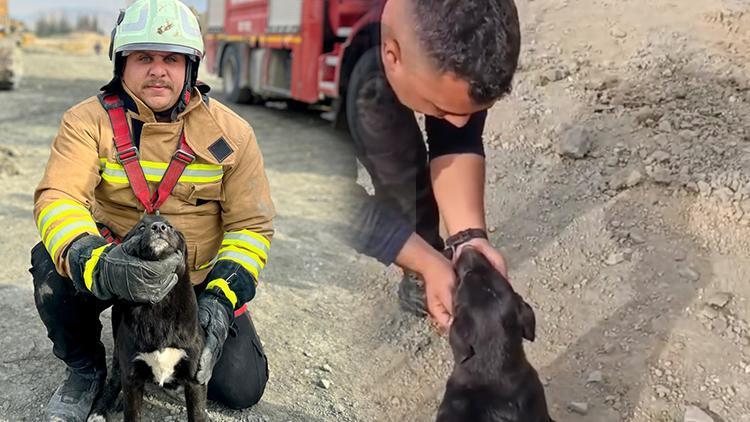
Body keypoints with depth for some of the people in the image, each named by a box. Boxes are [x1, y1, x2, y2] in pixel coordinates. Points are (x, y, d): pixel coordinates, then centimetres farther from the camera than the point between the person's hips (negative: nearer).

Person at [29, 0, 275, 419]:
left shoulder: (231, 133, -10)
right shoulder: (88, 121, -12)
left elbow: (251, 225, -8)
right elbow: (57, 197, -26)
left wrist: (221, 296, -23)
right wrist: (100, 264, -47)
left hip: (201, 277, 1)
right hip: (111, 265, 0)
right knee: (53, 264, -31)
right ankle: (86, 369, -1)